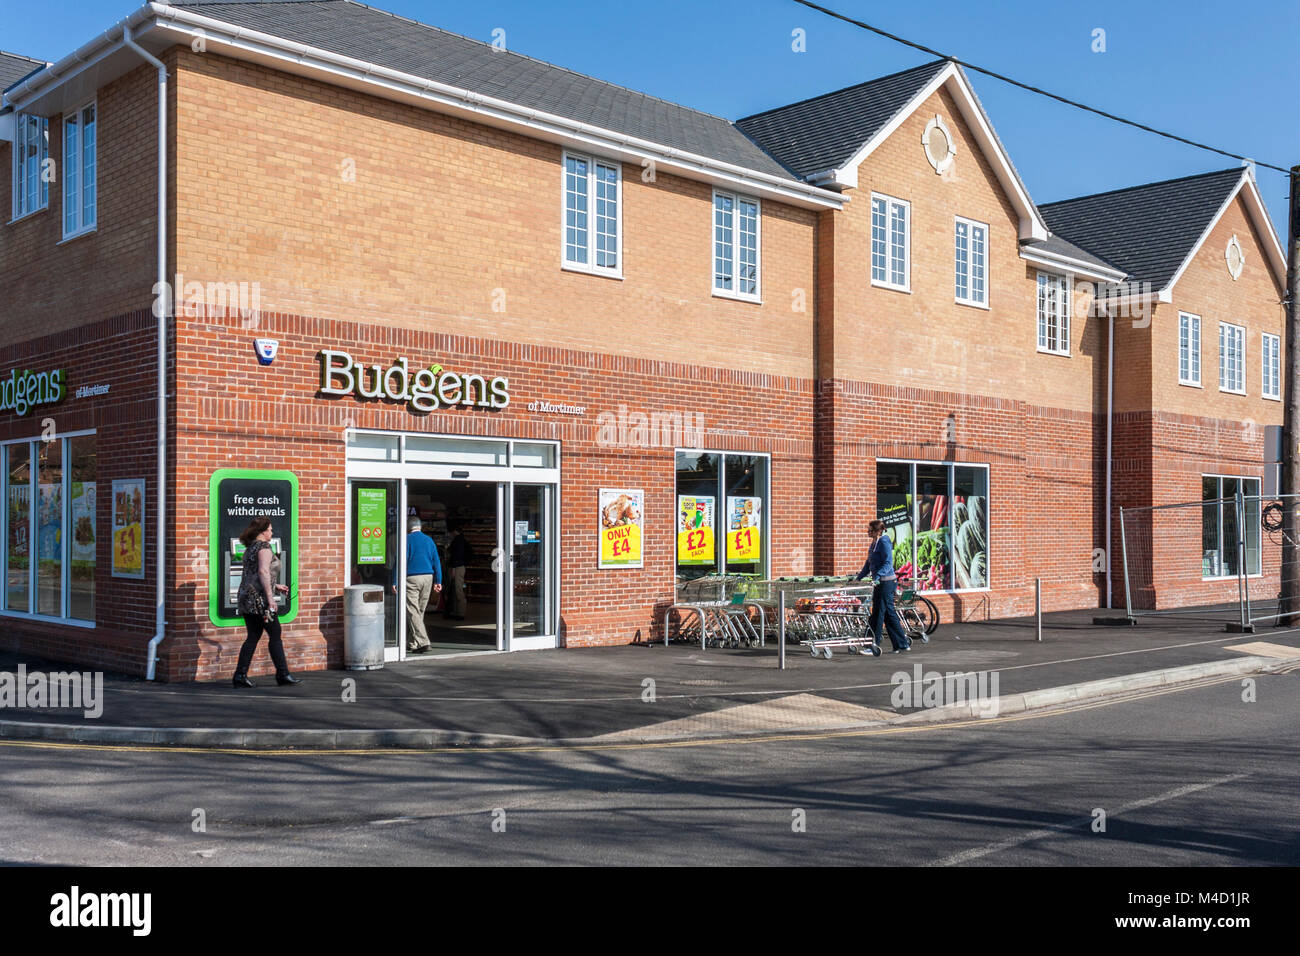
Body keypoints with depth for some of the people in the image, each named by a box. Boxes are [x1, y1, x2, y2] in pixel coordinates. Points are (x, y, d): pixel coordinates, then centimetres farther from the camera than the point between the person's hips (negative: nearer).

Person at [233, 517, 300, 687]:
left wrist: (275, 586, 26)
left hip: (246, 597, 9)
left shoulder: (249, 549, 18)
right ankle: (283, 674, 3)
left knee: (253, 636, 11)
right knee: (275, 635, -1)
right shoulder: (264, 547, -9)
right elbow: (263, 572, -20)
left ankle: (240, 675, 6)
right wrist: (271, 597, -21)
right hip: (259, 598, -9)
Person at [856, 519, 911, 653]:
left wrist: (877, 577, -29)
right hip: (880, 583, 9)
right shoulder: (873, 544, 16)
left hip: (886, 582, -9)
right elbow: (869, 564, 22)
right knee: (889, 613, 10)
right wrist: (858, 578, 19)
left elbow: (888, 563, -20)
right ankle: (903, 643, 15)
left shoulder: (884, 542, -13)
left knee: (878, 613, -5)